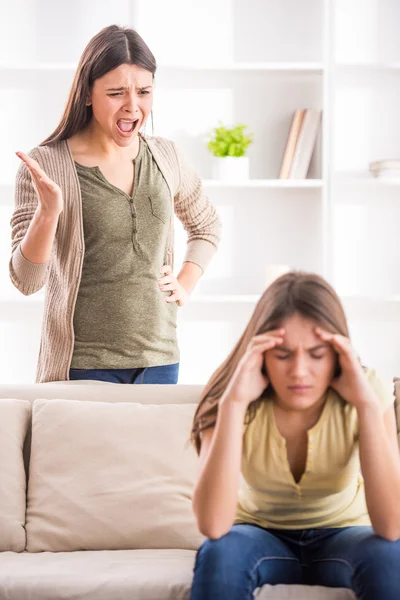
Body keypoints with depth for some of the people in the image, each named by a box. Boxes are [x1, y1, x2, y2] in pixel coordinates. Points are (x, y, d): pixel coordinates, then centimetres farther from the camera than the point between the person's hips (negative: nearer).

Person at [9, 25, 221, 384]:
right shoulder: (46, 166, -9)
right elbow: (26, 282, -14)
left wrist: (185, 286, 9)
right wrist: (48, 212, -28)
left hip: (159, 358, 4)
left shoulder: (165, 157, 4)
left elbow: (207, 226, 23)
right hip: (83, 366, -4)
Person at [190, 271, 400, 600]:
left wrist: (367, 404, -36)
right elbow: (213, 526, -35)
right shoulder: (239, 401, -20)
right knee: (218, 554, -33)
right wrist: (233, 402, -39)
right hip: (260, 534, 0)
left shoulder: (366, 390, -19)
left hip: (342, 534, 1)